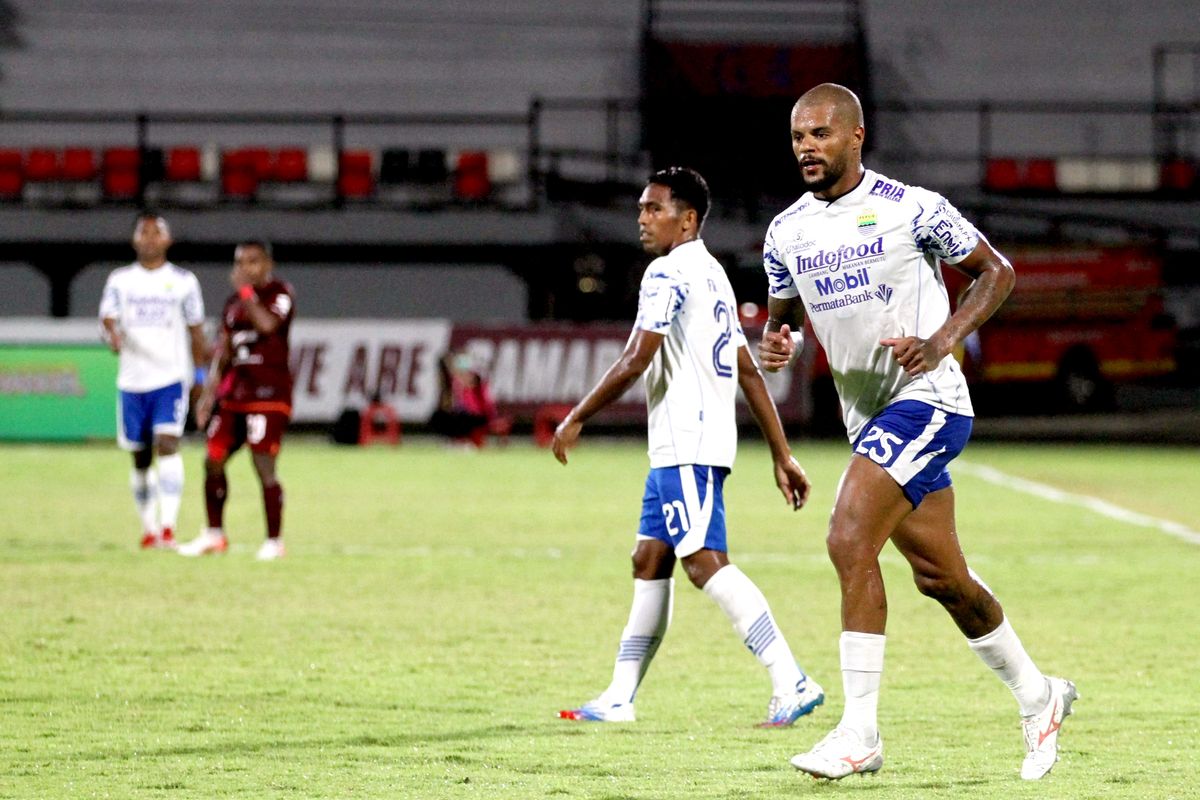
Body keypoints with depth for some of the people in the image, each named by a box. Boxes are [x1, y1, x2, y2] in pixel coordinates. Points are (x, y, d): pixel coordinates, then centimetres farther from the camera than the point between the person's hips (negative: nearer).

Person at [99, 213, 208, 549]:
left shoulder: (184, 281, 5)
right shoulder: (120, 280, 8)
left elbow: (196, 332, 9)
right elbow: (107, 318, -3)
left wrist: (200, 376, 6)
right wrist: (113, 335, -26)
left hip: (172, 378, -2)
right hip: (132, 381, 2)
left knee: (167, 443, -20)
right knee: (140, 458, 8)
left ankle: (168, 526, -25)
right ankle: (148, 528, 22)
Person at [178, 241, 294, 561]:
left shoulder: (280, 294, -5)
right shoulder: (233, 303, 16)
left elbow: (268, 324, -27)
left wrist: (246, 292, -17)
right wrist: (209, 392, 11)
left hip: (268, 393, -8)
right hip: (233, 392, 8)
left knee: (264, 467, -11)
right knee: (213, 462, 8)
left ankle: (274, 541, -4)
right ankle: (214, 535, 21)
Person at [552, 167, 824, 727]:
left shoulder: (670, 272, -10)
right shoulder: (712, 275, 21)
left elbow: (636, 361, -17)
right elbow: (749, 372, 20)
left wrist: (576, 420, -8)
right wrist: (782, 455, 20)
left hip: (686, 444, -11)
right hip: (674, 447, 11)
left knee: (704, 561, -16)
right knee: (649, 561, 12)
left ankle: (791, 682, -23)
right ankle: (619, 698, 15)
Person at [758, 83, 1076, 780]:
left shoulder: (912, 209, -9)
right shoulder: (787, 232, 7)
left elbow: (996, 271, -1)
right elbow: (785, 316, 19)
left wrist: (944, 339, -16)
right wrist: (777, 342, -6)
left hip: (925, 397, -7)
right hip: (867, 412, 7)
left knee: (850, 542, -21)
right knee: (940, 575, 13)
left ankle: (860, 733, -18)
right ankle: (1038, 695, 33)